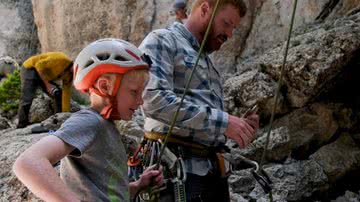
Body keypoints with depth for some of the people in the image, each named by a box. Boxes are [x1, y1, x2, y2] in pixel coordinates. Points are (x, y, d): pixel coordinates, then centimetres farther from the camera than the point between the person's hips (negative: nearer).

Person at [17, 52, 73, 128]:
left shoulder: (69, 76, -5)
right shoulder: (62, 60, -29)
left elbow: (66, 96, -4)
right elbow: (39, 65, -26)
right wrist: (47, 84, -28)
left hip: (45, 75, 8)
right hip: (30, 69, -8)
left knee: (59, 96, -1)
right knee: (27, 99, -17)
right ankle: (22, 125, -8)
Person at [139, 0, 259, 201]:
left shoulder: (210, 65, 24)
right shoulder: (161, 41, -1)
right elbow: (154, 99, -18)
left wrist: (241, 128, 5)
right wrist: (222, 121, -18)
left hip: (214, 169, 8)